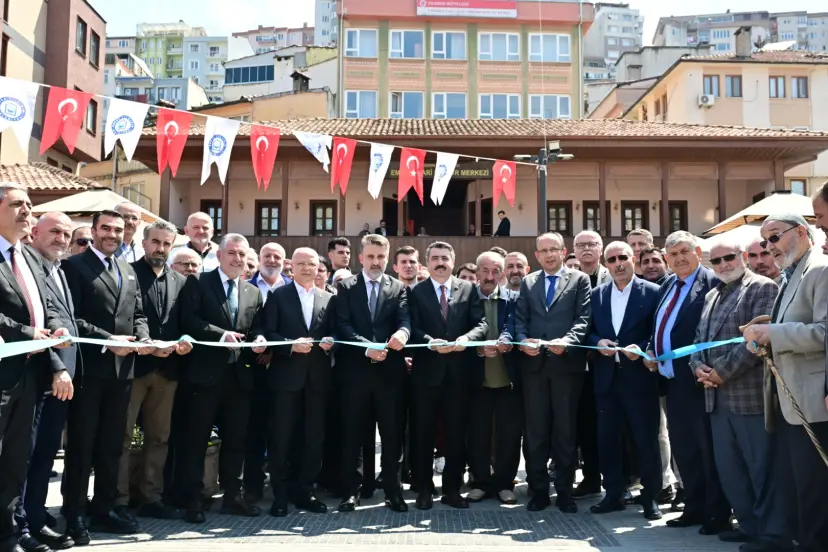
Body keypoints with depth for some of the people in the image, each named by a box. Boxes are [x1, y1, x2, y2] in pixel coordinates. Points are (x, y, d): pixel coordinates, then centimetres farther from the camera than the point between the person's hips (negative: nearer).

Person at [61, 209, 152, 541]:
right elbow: (71, 317, -13)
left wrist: (143, 337, -4)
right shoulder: (75, 265, -4)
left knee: (112, 444, 14)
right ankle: (73, 513, 15)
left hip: (122, 369, 6)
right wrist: (107, 340, -20)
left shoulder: (128, 271, 17)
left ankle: (105, 508, 25)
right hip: (88, 368, -6)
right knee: (81, 444, 4)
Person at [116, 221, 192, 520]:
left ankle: (151, 498, 20)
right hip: (133, 364, -5)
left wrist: (184, 341, -8)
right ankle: (119, 500, 10)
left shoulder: (180, 281, 14)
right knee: (122, 435, 1)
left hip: (167, 368, 5)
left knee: (158, 436, 11)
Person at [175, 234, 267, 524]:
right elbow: (188, 320, -11)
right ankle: (192, 499, 13)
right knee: (197, 437, 3)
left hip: (240, 374, 5)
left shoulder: (254, 292, 15)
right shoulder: (198, 283, 0)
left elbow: (255, 329, 15)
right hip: (205, 372, -5)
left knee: (236, 437, 11)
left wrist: (259, 339, -7)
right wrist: (220, 333, -21)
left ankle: (233, 495, 23)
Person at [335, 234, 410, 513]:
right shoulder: (345, 287, 7)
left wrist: (402, 333, -30)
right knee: (352, 433, 6)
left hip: (390, 370, 1)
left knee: (392, 433, 6)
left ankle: (393, 491, 17)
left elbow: (405, 320, -5)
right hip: (355, 370, 0)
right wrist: (367, 348, -18)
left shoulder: (399, 288, 10)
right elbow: (343, 325, -4)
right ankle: (351, 490, 18)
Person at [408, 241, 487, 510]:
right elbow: (413, 329, -5)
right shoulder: (416, 292, 4)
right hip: (426, 370, -1)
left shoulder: (468, 289, 8)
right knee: (424, 431, 7)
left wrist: (466, 338, -20)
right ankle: (423, 489, 19)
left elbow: (481, 324, -1)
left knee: (456, 431, 9)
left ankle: (452, 489, 21)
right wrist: (431, 342, -23)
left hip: (458, 370, 1)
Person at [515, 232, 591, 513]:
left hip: (566, 364, -2)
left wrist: (567, 341, -21)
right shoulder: (528, 282, 15)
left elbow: (583, 318, -5)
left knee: (565, 430, 6)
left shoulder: (579, 279, 5)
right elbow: (519, 319, 8)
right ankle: (538, 490, 17)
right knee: (535, 430, 7)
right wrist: (523, 340, -12)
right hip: (534, 364, 3)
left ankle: (565, 491, 17)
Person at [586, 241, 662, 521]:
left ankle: (650, 497, 18)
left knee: (646, 439, 3)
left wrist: (641, 349, -19)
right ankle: (614, 494, 23)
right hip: (606, 377, 4)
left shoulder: (652, 292, -1)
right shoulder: (597, 294, 11)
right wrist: (598, 342, -10)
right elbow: (588, 330, 10)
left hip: (639, 376, -4)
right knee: (607, 438, 9)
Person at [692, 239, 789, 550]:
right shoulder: (712, 295, 20)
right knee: (728, 467, 13)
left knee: (763, 467, 0)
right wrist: (699, 367, 0)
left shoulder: (763, 287, -4)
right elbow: (700, 337, 20)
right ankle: (750, 525, 27)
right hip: (717, 396, 8)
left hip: (751, 393, -8)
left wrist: (722, 371, -15)